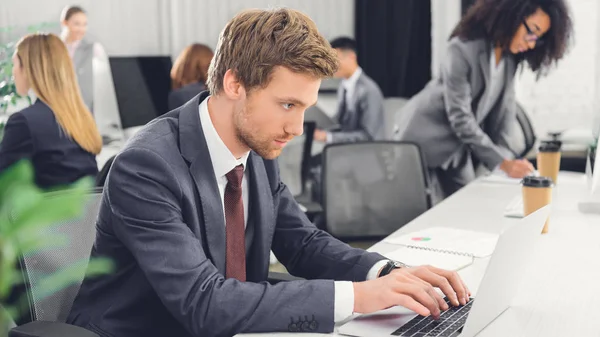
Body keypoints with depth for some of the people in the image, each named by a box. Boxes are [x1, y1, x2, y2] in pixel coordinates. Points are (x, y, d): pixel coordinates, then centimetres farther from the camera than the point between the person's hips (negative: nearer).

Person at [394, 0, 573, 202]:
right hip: (425, 138, -7)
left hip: (458, 145, 7)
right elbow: (460, 117, -27)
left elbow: (504, 106, 0)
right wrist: (501, 162, -28)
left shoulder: (511, 55, -4)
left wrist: (505, 155, -10)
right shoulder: (463, 49, -27)